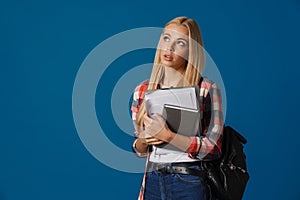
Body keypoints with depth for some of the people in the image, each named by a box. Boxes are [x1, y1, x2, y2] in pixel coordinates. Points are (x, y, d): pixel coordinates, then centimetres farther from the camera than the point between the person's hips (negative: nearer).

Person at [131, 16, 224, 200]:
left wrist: (167, 135, -20)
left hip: (190, 184, -4)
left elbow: (213, 148, -12)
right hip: (152, 182, 4)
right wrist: (144, 139, -9)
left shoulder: (206, 89, -7)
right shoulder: (142, 91, 5)